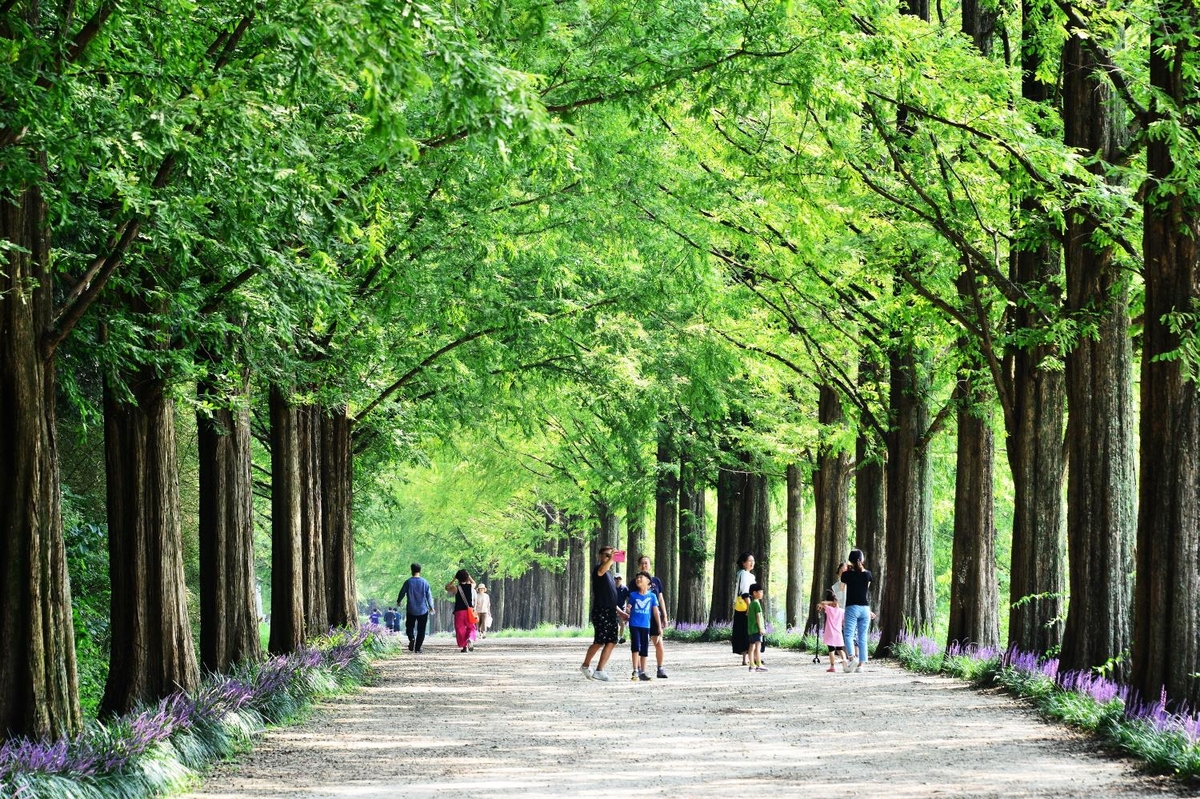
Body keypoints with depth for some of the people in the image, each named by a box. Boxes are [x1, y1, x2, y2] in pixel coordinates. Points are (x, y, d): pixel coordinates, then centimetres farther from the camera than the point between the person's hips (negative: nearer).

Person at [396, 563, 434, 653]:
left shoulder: (408, 582, -6)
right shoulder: (424, 582, -2)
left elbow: (402, 593, 3)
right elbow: (429, 596, 2)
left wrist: (398, 602, 23)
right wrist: (431, 607, 16)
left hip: (411, 610, -1)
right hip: (423, 610, 1)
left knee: (409, 627, 12)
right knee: (421, 630, 7)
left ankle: (411, 638, -17)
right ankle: (418, 648, 2)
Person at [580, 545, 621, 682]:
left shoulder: (610, 573, 23)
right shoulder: (597, 569, -3)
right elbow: (601, 571, -31)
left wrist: (621, 613, 26)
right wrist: (611, 559, -47)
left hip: (611, 612, 8)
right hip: (600, 611, -8)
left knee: (611, 642, 0)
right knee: (600, 641, -10)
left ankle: (599, 670, 2)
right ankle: (586, 665, 8)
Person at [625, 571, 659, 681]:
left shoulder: (652, 596, 4)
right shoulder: (633, 595, 4)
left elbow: (656, 612, 6)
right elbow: (628, 610, 8)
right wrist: (627, 609, -16)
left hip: (646, 626, 1)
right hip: (634, 625, -1)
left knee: (644, 649, 7)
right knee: (635, 646, -13)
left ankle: (643, 672, 15)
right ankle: (635, 671, -11)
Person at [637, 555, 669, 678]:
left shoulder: (656, 581, 11)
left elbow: (661, 599, 13)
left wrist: (665, 616, 9)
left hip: (654, 616, 1)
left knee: (659, 644, -5)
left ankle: (660, 669, 4)